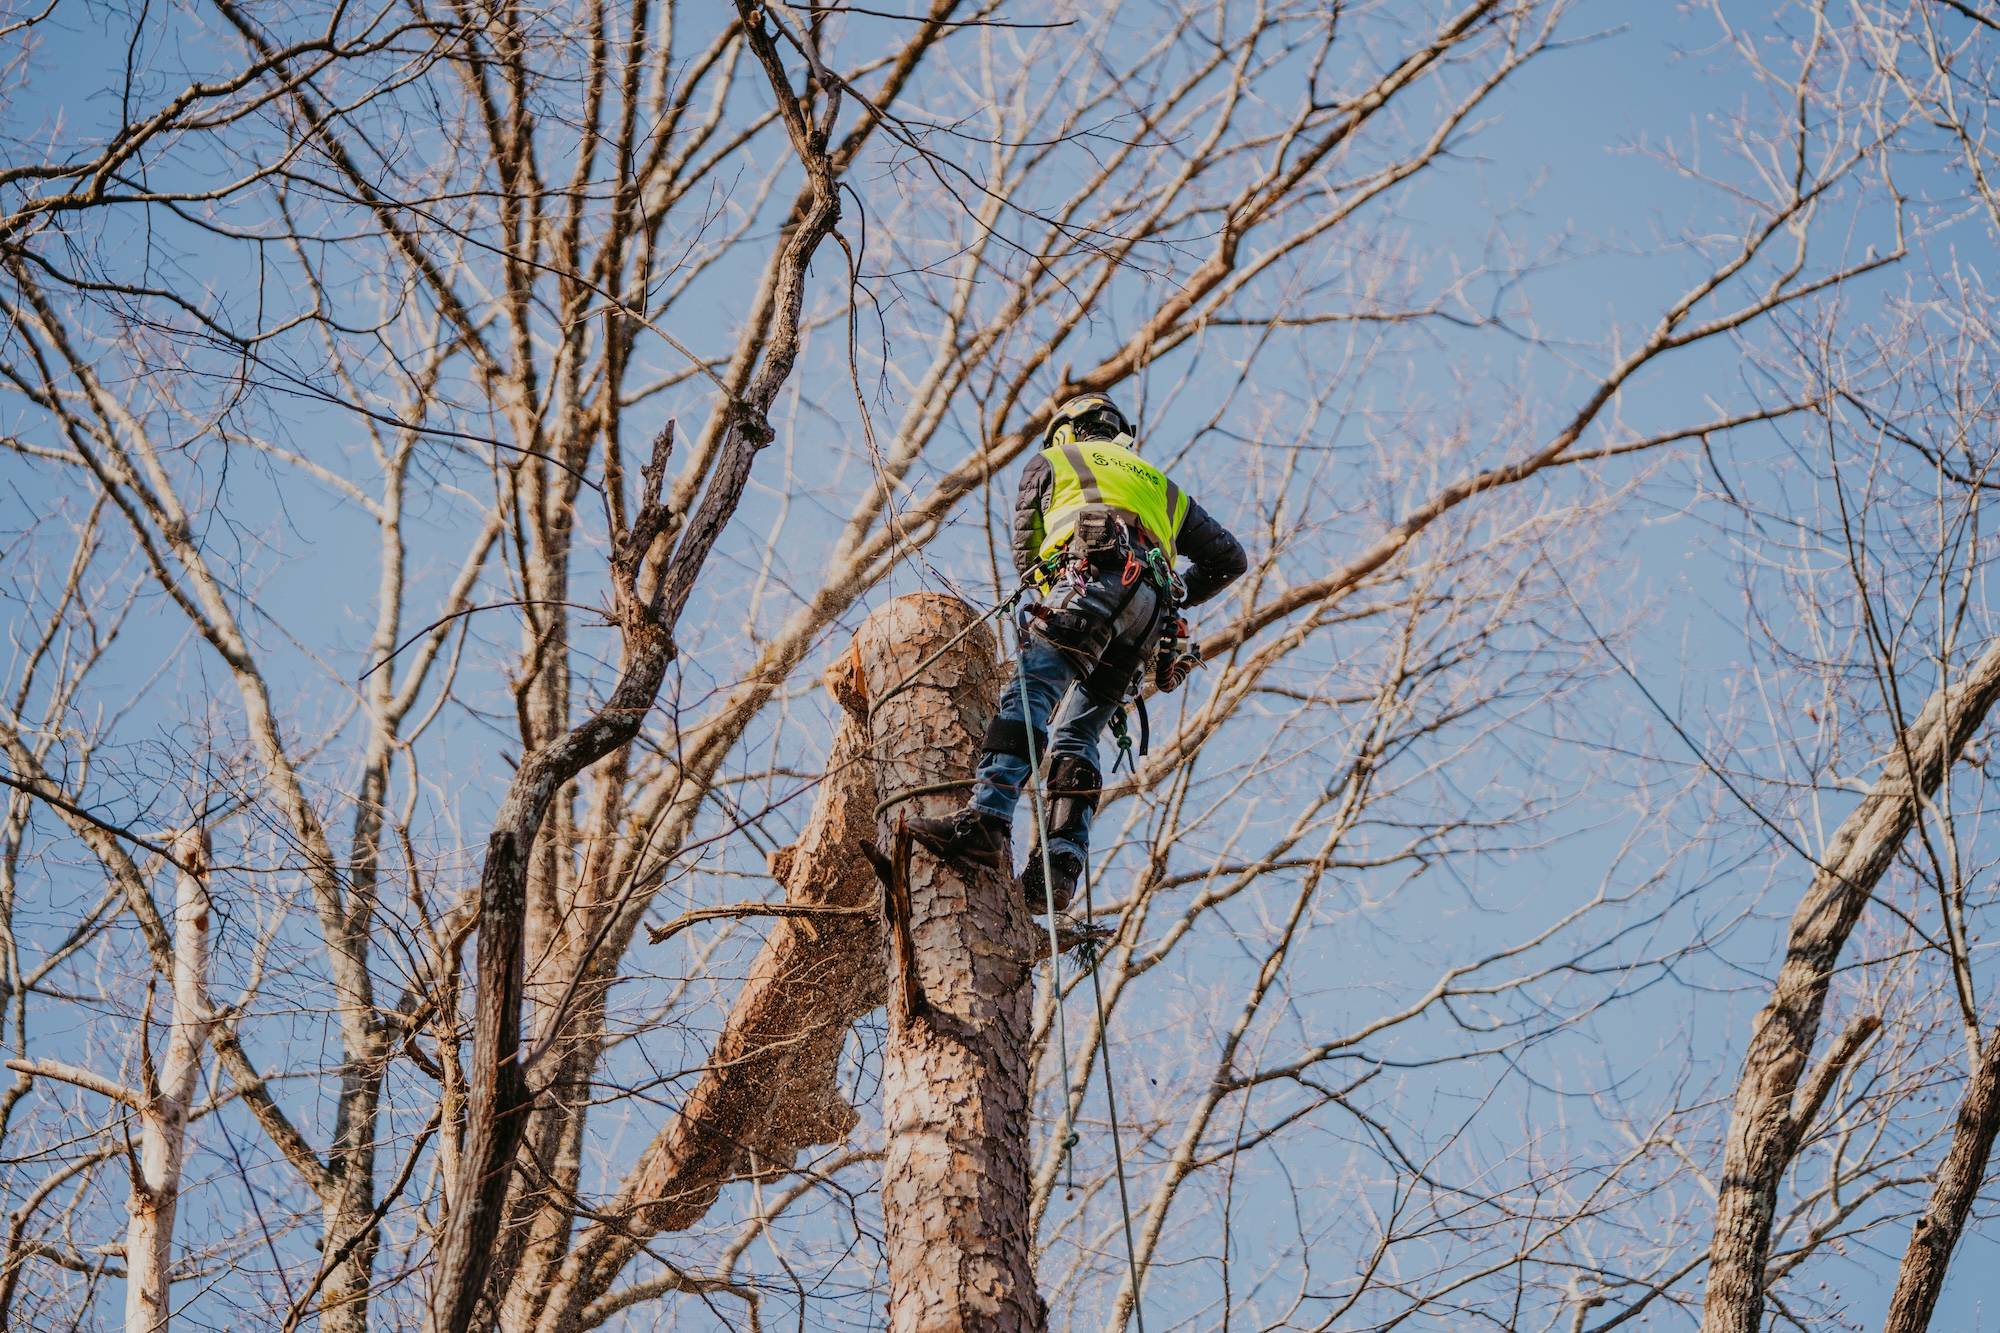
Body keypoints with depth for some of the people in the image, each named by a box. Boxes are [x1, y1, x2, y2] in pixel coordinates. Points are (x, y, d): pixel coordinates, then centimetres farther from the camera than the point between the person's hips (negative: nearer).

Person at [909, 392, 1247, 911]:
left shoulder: (1052, 461, 27)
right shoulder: (1159, 485, 40)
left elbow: (1025, 550, 24)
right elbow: (1230, 557, 38)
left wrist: (1046, 587, 39)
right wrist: (1176, 595, 44)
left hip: (1095, 580, -6)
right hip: (1151, 616, 6)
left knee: (1029, 694, -22)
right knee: (1076, 734, 3)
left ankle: (987, 817, -44)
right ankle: (1062, 864, -15)